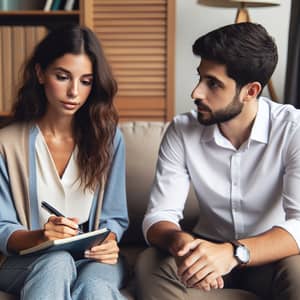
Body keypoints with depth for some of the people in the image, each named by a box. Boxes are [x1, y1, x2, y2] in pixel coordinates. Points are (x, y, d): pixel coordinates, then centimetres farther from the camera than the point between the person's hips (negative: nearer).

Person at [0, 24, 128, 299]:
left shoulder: (108, 137, 2)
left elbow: (114, 216, 6)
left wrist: (109, 241, -18)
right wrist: (39, 237, -25)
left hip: (94, 259, 0)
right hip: (27, 262, 0)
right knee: (57, 262, -35)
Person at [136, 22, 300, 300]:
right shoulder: (181, 131, -9)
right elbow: (158, 216, -12)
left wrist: (234, 252, -42)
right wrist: (180, 242, -36)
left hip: (269, 256, -2)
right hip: (208, 249, 3)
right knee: (150, 265, -26)